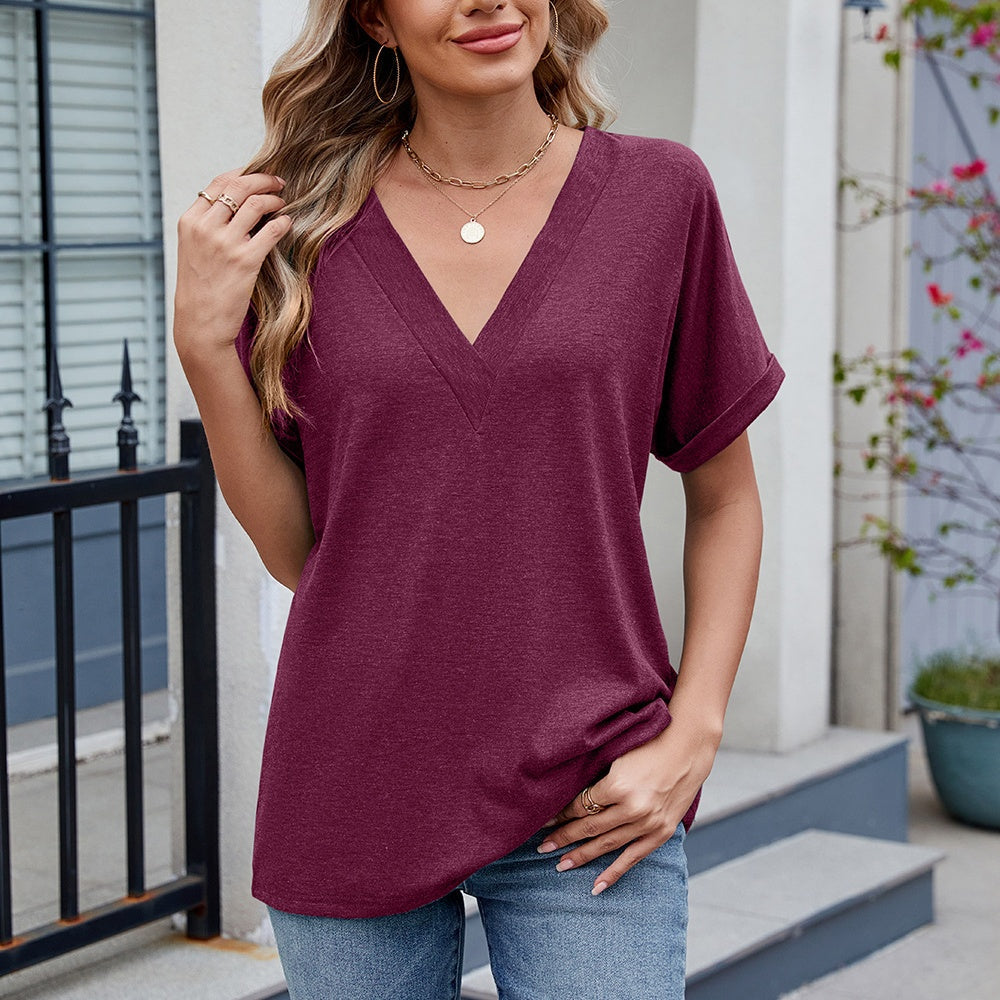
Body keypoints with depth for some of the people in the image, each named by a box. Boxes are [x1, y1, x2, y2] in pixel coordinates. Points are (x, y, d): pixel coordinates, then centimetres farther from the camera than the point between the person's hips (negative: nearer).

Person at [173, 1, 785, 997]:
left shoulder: (661, 193, -1)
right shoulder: (301, 221, 0)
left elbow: (723, 498, 7)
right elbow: (294, 550, 3)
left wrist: (691, 738, -4)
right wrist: (203, 341, -8)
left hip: (587, 807, -1)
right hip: (351, 795, 1)